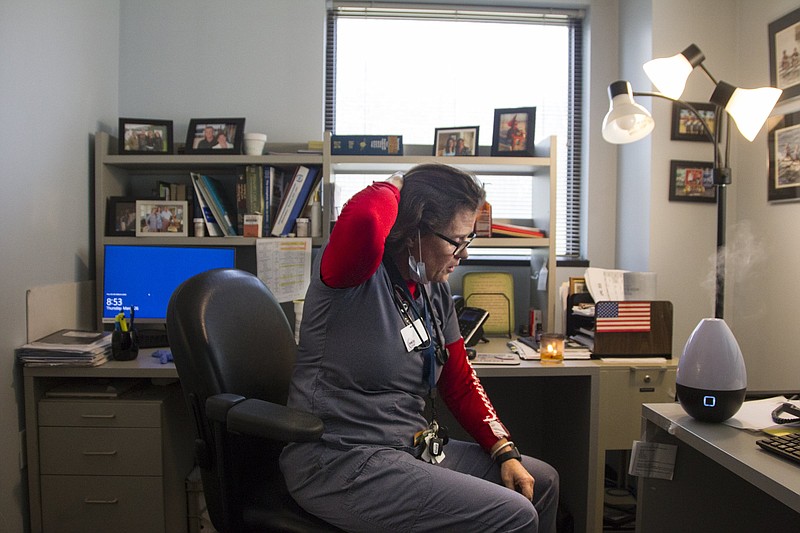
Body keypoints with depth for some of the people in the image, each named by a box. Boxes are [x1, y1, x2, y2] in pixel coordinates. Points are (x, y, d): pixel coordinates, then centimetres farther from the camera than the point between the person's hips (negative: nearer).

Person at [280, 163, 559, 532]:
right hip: (341, 464, -8)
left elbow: (460, 382, 12)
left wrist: (506, 453, 4)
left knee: (542, 482, 17)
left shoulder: (435, 288, 6)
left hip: (414, 447, 9)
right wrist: (392, 190, -21)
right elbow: (361, 221, -44)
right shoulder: (358, 274, -18)